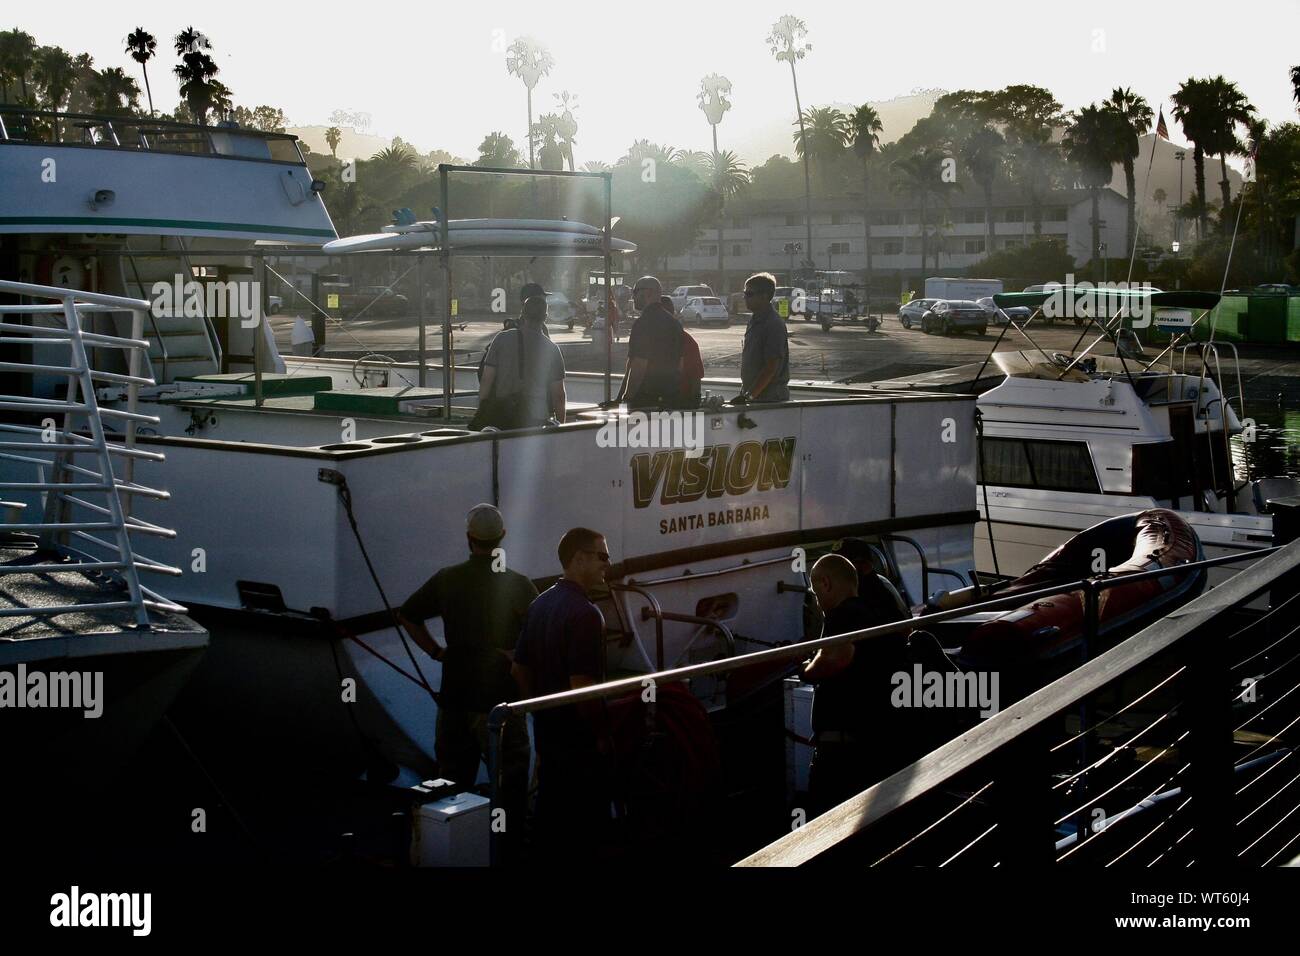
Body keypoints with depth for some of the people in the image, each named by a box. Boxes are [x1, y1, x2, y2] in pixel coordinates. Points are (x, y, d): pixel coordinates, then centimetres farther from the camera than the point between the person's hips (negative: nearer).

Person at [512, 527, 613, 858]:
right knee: (585, 819, 3)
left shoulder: (540, 604, 7)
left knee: (550, 811, 18)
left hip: (546, 729, 9)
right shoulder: (585, 613, -21)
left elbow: (519, 669, 13)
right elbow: (581, 686, -26)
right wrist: (600, 734, -14)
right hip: (579, 740, -9)